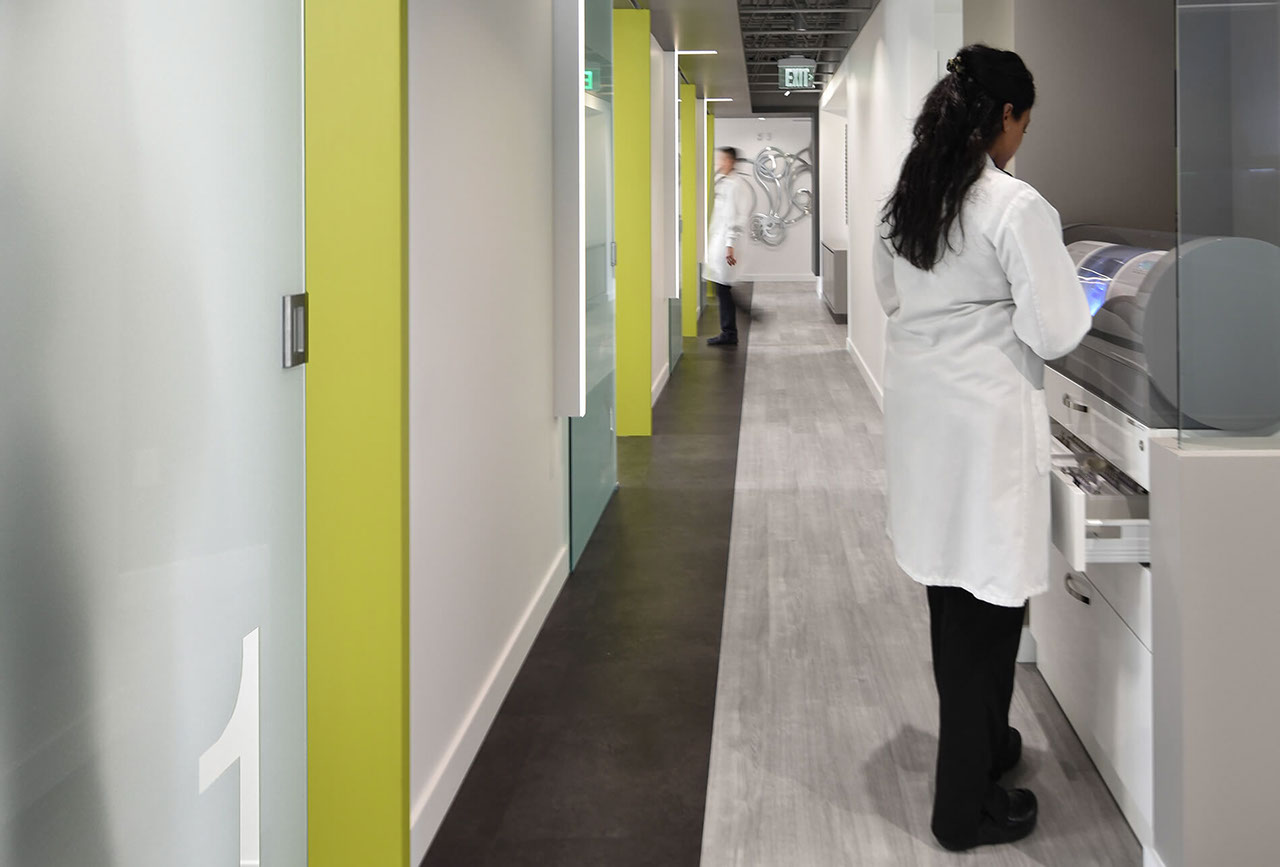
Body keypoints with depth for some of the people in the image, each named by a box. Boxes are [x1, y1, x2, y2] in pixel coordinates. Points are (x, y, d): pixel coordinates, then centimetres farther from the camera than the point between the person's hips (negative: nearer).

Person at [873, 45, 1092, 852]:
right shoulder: (1016, 207, -18)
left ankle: (978, 744, 38)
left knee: (953, 595, 20)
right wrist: (1079, 301, 4)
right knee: (988, 608, 3)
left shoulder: (907, 199, 6)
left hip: (924, 415, 8)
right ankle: (967, 806, 13)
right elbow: (1054, 333, -17)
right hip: (987, 421, -8)